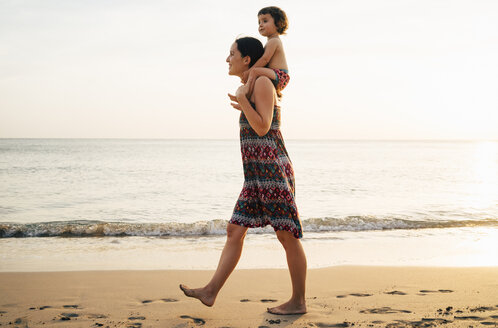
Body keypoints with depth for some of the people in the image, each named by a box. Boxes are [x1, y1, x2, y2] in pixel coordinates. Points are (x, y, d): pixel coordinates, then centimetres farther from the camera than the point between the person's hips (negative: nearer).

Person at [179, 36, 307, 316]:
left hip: (273, 170, -10)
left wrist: (242, 100, -15)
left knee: (287, 235, -1)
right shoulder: (252, 87, 18)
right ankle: (211, 292, 9)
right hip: (256, 174, 10)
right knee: (235, 231, 6)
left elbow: (263, 127, -17)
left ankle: (298, 301, 8)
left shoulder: (262, 82, -9)